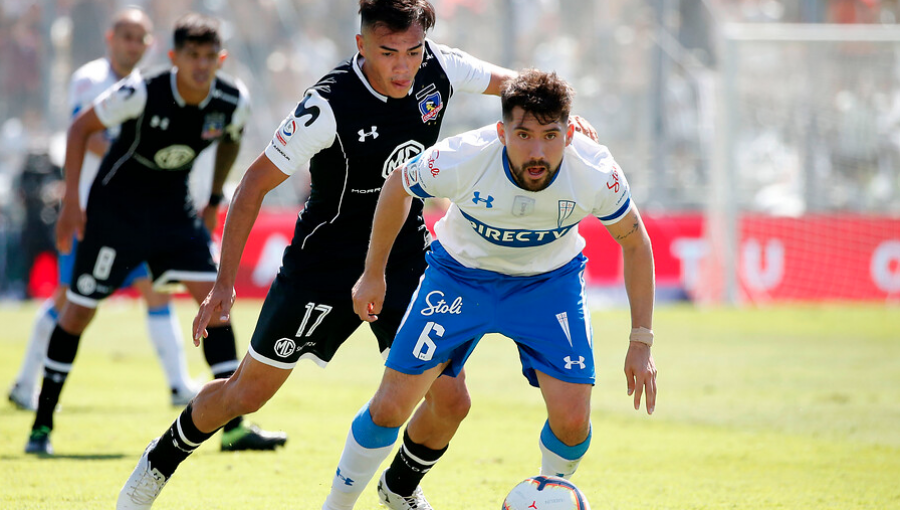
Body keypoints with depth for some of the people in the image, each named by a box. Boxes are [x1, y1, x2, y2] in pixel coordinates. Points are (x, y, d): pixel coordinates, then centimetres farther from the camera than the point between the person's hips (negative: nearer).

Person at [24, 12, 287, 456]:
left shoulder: (233, 101, -13)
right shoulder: (140, 94, -26)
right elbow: (80, 128, -13)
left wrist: (214, 200, 12)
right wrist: (71, 201, -15)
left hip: (173, 205, 4)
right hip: (116, 203, -4)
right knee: (79, 310, -1)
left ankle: (235, 427, -9)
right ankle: (42, 425, 12)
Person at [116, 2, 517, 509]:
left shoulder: (438, 68, -13)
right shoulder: (329, 105, -27)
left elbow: (514, 83, 7)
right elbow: (256, 183, -19)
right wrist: (225, 283, -20)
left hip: (407, 263, 4)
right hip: (323, 268, -4)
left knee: (451, 400, -6)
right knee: (246, 394, 5)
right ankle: (160, 462, 32)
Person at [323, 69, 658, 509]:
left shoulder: (596, 174, -30)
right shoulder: (460, 159, -33)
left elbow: (634, 242, -9)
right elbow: (397, 187, -9)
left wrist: (641, 342, -10)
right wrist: (373, 274, 1)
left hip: (550, 282, 1)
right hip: (459, 275, -1)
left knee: (572, 419, -14)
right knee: (390, 406, -7)